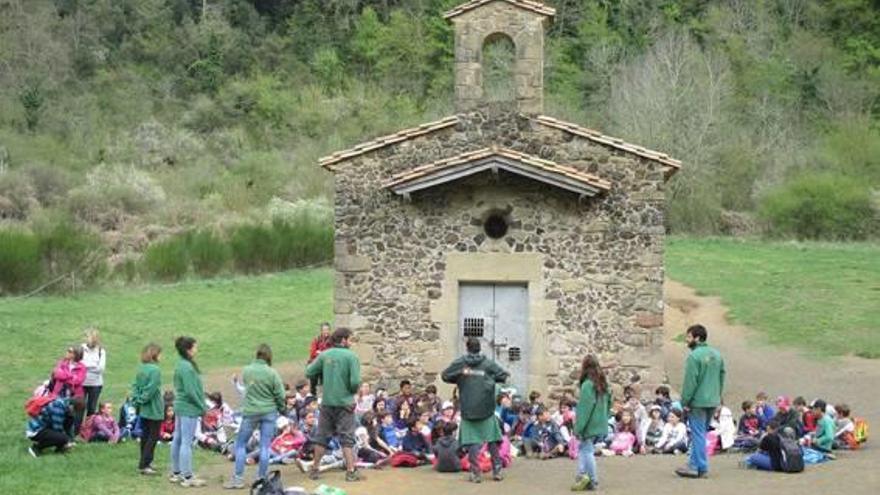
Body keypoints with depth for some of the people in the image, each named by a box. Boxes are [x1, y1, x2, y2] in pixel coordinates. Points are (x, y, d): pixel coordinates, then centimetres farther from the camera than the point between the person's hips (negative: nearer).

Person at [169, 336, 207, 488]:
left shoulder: (181, 365, 11)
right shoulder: (187, 367, -19)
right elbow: (191, 391, -21)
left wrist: (202, 406, 14)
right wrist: (202, 407, -10)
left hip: (180, 407, 10)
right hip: (189, 409, -10)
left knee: (178, 440, 15)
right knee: (187, 442, -6)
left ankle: (176, 473, 24)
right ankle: (187, 477, -2)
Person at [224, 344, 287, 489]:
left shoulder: (246, 371, -7)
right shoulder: (272, 373, -12)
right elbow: (280, 395, -7)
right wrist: (281, 409, 12)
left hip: (250, 412, 0)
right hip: (269, 412, 0)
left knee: (240, 444, 11)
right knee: (265, 447, 7)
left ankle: (238, 479, 9)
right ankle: (262, 478, 11)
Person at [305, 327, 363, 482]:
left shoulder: (324, 355, 0)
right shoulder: (351, 356, -11)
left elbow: (309, 372, 0)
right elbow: (355, 382, -17)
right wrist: (353, 391, 4)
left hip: (326, 402, 4)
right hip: (344, 402, -4)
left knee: (322, 436, 13)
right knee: (347, 438, 3)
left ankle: (315, 469, 19)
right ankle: (351, 471, 2)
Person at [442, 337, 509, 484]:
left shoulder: (459, 363, -1)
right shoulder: (488, 363, -2)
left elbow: (444, 375, 5)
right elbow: (504, 376, -3)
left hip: (468, 410, 0)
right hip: (486, 409, 0)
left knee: (472, 442, 2)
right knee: (492, 441, 10)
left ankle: (476, 473, -2)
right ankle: (497, 470, 11)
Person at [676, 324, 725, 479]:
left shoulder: (694, 356, -15)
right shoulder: (716, 354, 10)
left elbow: (690, 381, -17)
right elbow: (722, 377, 13)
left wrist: (685, 402, -11)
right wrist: (717, 396, 18)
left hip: (698, 402, -8)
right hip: (713, 401, 8)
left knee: (698, 434, -2)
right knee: (701, 433, 15)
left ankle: (701, 468, 0)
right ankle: (695, 465, 17)